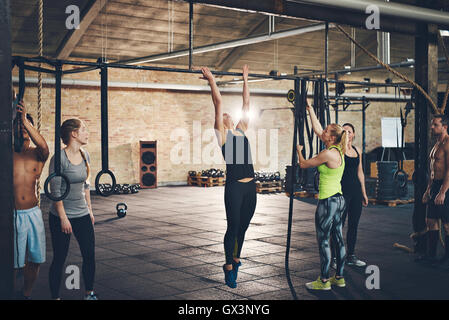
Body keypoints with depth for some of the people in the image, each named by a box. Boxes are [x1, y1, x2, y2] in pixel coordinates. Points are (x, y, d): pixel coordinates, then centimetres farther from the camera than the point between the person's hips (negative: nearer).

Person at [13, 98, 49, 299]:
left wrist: (25, 121, -30)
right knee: (12, 262, -1)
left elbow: (43, 146, -19)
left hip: (33, 213, 3)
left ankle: (26, 295, 31)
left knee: (36, 259, 11)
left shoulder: (37, 154, 2)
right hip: (12, 214, -3)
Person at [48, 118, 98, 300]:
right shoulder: (59, 158, -15)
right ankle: (55, 297, 16)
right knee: (59, 259, 3)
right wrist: (63, 218, -15)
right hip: (62, 217, -6)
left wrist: (89, 209, 16)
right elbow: (55, 191, -14)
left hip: (82, 215, 6)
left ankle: (89, 294, 22)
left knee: (89, 255, 7)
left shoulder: (85, 155, 6)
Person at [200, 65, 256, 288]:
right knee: (233, 226, -1)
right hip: (234, 186, -6)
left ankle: (236, 258, 31)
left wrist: (245, 80, 28)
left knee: (243, 226, 14)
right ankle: (229, 266, 10)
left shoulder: (241, 129, 16)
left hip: (250, 186, 6)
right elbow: (218, 103, -5)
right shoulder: (222, 133, 0)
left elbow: (246, 104, 23)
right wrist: (211, 81, -2)